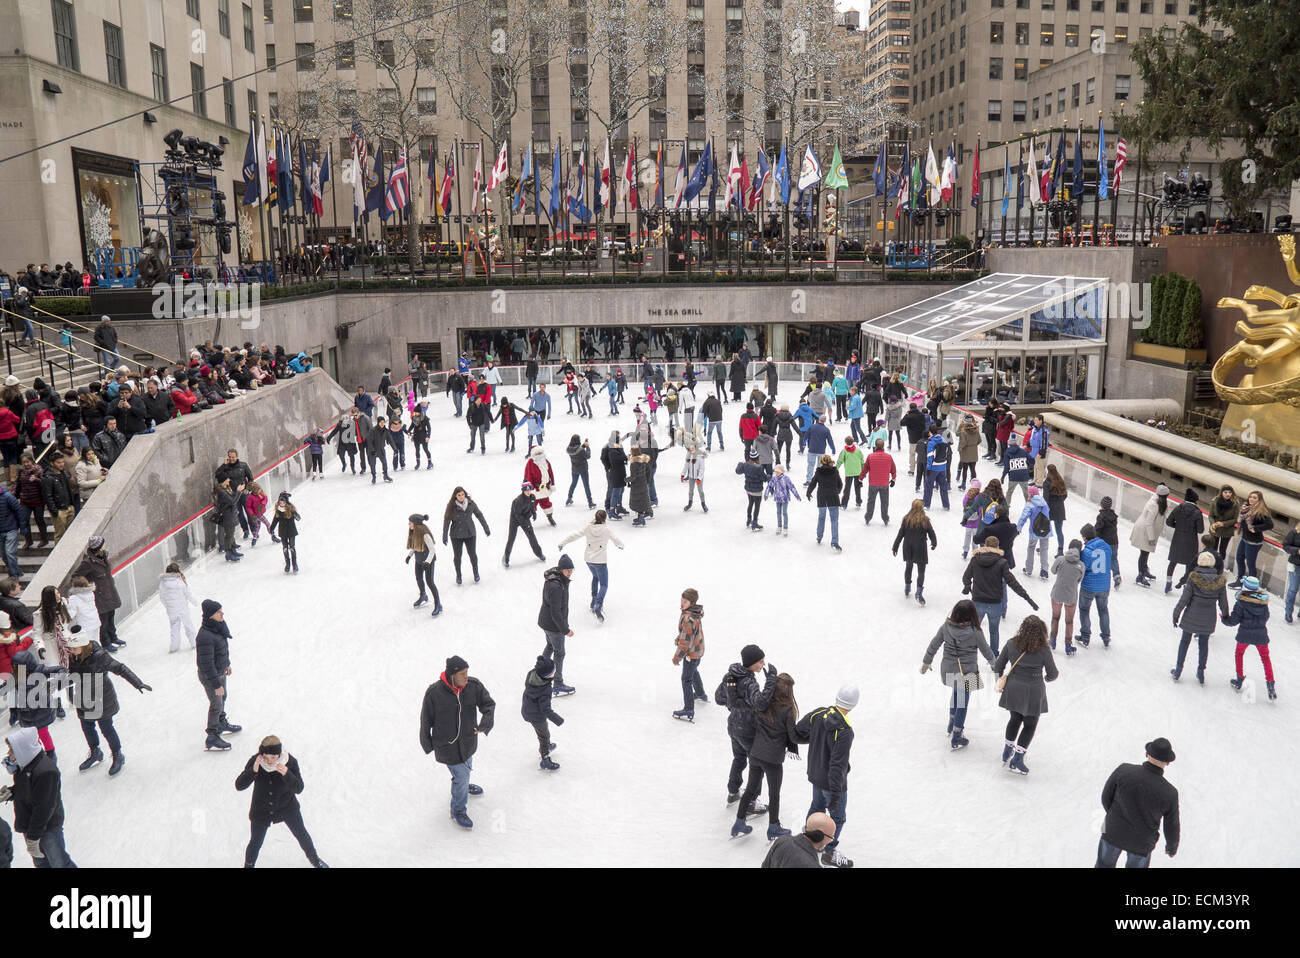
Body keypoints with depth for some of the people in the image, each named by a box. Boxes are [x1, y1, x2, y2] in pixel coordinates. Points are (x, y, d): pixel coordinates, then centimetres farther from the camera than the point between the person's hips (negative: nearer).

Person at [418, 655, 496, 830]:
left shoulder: (474, 686, -16)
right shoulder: (434, 693, -26)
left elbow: (489, 704, -10)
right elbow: (426, 720, -12)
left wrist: (486, 722, -30)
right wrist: (427, 743, 0)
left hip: (468, 741, 5)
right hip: (447, 745, -5)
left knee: (466, 768, 29)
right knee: (460, 775, 3)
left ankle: (463, 785, 62)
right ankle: (458, 810, 27)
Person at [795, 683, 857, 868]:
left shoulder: (818, 714, -13)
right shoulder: (845, 731, -32)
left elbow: (798, 732, 0)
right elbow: (838, 765, -30)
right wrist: (835, 794, -24)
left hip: (816, 775, 7)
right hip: (832, 782, -7)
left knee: (817, 806, 29)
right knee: (837, 817, 15)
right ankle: (829, 853, 31)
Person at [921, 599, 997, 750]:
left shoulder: (946, 627, -9)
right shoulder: (975, 631, -18)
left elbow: (934, 645, 1)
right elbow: (985, 649, -3)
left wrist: (926, 662, 16)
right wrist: (992, 662, 18)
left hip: (948, 670, 5)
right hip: (966, 672, -4)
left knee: (956, 695, 28)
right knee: (962, 703, 6)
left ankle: (952, 726, 45)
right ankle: (956, 739, 12)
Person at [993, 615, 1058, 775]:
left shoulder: (1011, 644, -8)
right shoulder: (1043, 650, -16)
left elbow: (998, 666, 0)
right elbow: (1053, 673, -6)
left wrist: (1001, 679, 19)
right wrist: (1047, 678, 17)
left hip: (1013, 689, 3)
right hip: (1034, 691, -3)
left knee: (1015, 719, 26)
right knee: (1030, 725, 13)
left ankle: (1007, 751, 33)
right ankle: (1017, 759, 8)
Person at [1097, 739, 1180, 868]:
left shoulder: (1123, 770, -27)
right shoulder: (1169, 794, -28)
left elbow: (1106, 796, -11)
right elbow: (1171, 827, -11)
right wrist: (1172, 846, 12)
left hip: (1115, 830, 1)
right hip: (1140, 841, -1)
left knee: (1106, 863, 30)